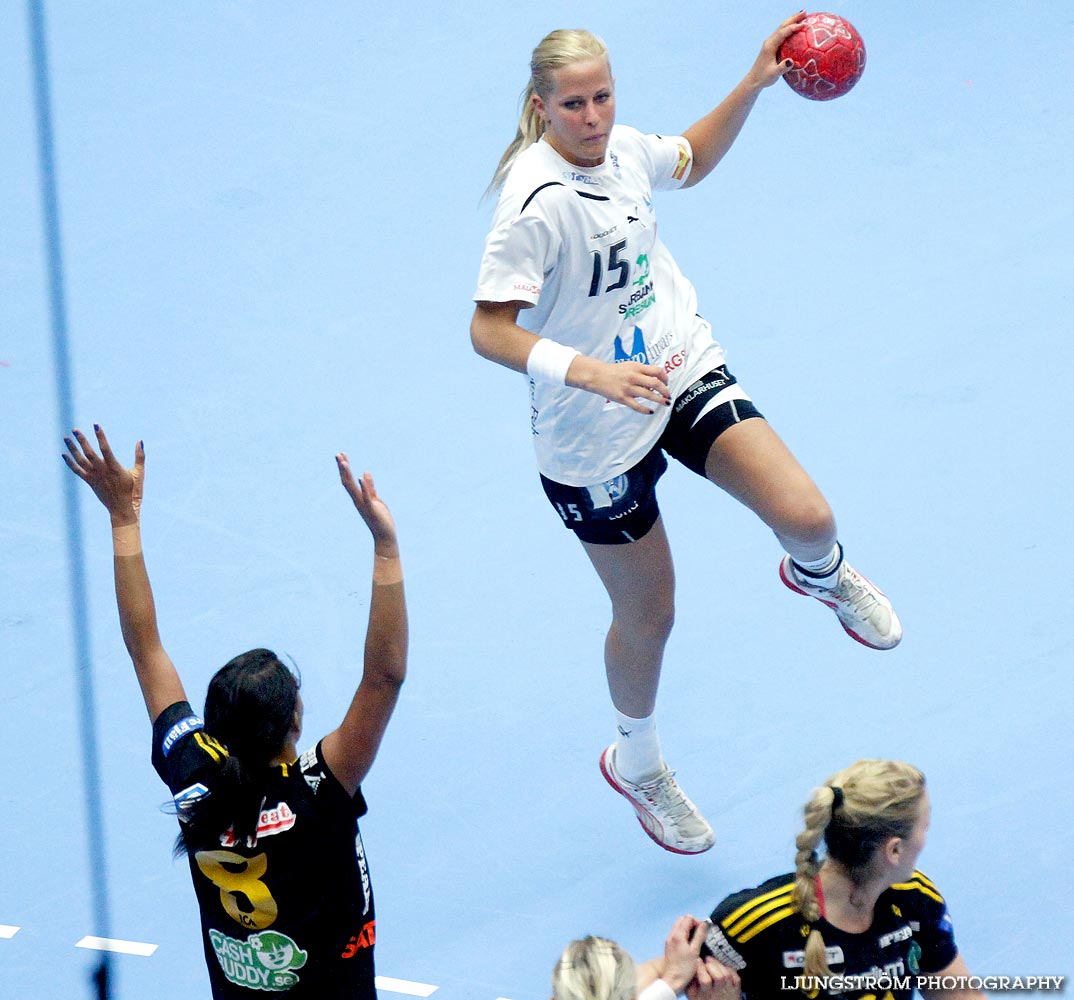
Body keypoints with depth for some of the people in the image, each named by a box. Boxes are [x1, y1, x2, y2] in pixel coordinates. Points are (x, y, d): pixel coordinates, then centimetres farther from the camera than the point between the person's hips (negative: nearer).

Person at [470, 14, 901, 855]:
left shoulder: (622, 149, -6)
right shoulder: (536, 202, -27)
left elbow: (691, 161, 19)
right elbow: (489, 329, -28)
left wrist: (754, 83, 8)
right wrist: (589, 371, -41)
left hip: (684, 371, 5)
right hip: (595, 437, -5)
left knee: (806, 517, -12)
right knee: (648, 613, 10)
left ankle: (820, 573, 29)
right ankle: (635, 761, 40)